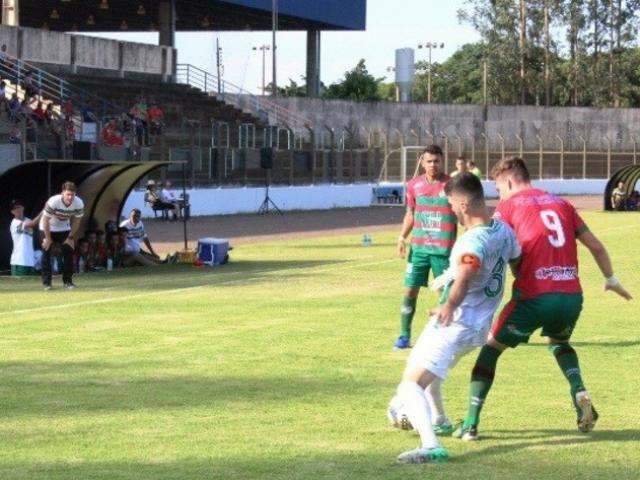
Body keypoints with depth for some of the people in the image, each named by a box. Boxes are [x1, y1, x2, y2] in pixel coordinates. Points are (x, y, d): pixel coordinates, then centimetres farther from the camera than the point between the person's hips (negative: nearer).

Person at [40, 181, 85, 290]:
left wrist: (70, 237, -7)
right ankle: (46, 282, -2)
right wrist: (47, 238, -17)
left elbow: (76, 222, -9)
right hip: (48, 228, -3)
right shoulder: (53, 202, -35)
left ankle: (68, 281, 4)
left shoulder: (79, 204, -25)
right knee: (46, 252, -8)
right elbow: (46, 220, -23)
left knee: (68, 252, -5)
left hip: (64, 228, 3)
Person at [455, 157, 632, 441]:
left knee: (491, 348, 12)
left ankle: (470, 425, 5)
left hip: (534, 297, -5)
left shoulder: (509, 205, 4)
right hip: (572, 296, 5)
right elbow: (596, 246, 22)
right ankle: (580, 395, 7)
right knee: (559, 344, 34)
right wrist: (610, 279, 35)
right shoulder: (561, 204, 18)